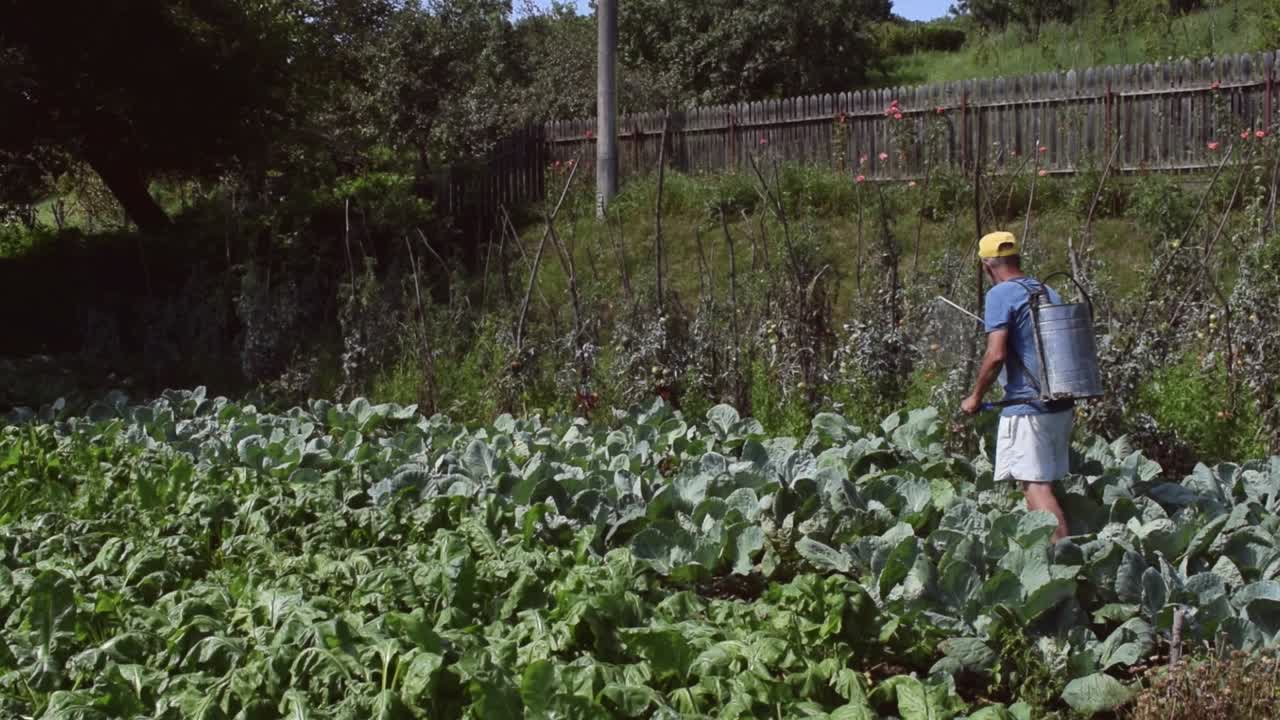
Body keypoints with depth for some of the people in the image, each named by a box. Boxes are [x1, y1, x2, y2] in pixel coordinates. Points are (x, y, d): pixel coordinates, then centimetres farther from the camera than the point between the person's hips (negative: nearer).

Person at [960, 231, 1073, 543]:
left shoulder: (1001, 295, -9)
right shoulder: (1050, 293, 15)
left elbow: (995, 355, -17)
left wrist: (975, 398, -5)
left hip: (1027, 405, -8)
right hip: (1062, 404, 8)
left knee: (1036, 485, -10)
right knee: (1046, 482, 15)